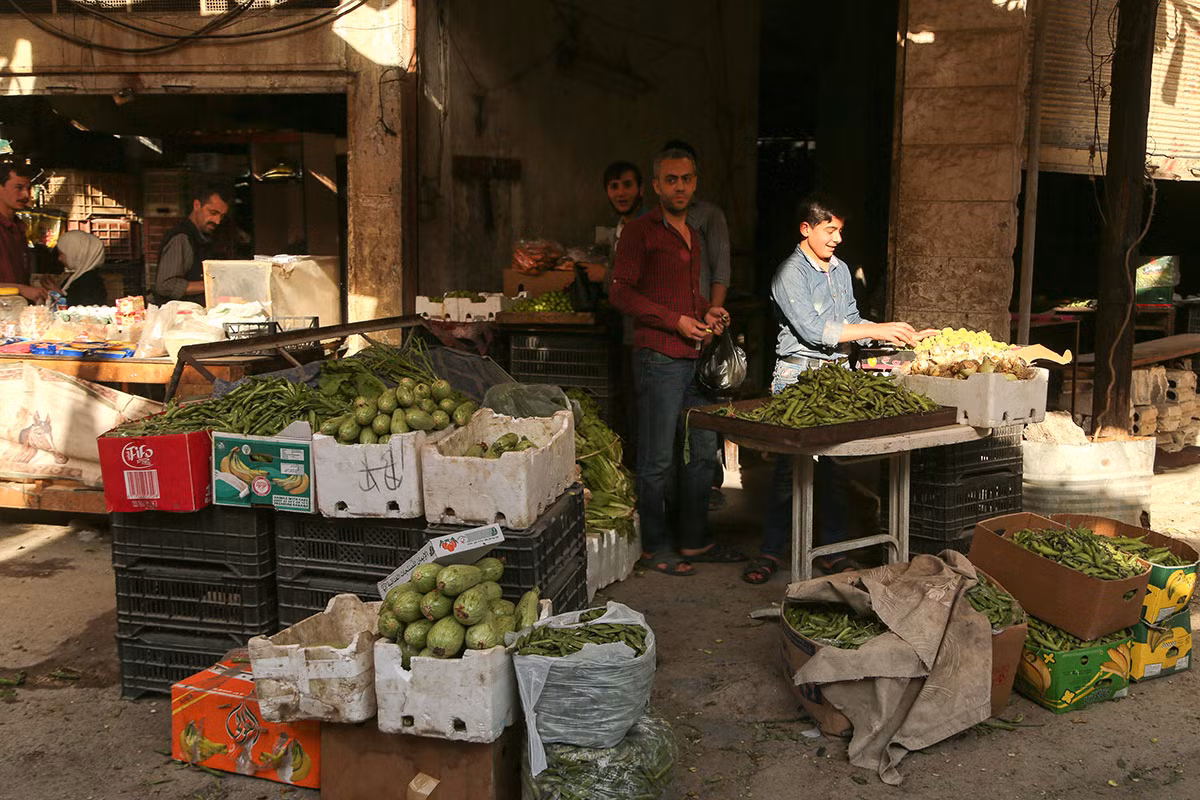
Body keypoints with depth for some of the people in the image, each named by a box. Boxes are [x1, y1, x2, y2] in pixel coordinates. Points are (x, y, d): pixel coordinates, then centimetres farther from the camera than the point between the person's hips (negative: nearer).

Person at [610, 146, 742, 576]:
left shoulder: (692, 235, 19)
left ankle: (694, 541, 25)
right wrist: (677, 321, -15)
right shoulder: (641, 231, -6)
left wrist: (708, 311, 9)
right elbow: (620, 292, -12)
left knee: (704, 450, 13)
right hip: (660, 358, -8)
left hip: (696, 358, 9)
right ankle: (654, 547, 10)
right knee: (658, 459, -2)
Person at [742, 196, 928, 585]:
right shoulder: (791, 273, -9)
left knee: (834, 463, 7)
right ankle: (771, 551, 7)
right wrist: (876, 330, -18)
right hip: (799, 375, -6)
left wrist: (898, 334, 4)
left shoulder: (840, 270, 15)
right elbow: (812, 330, -19)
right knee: (791, 464, -3)